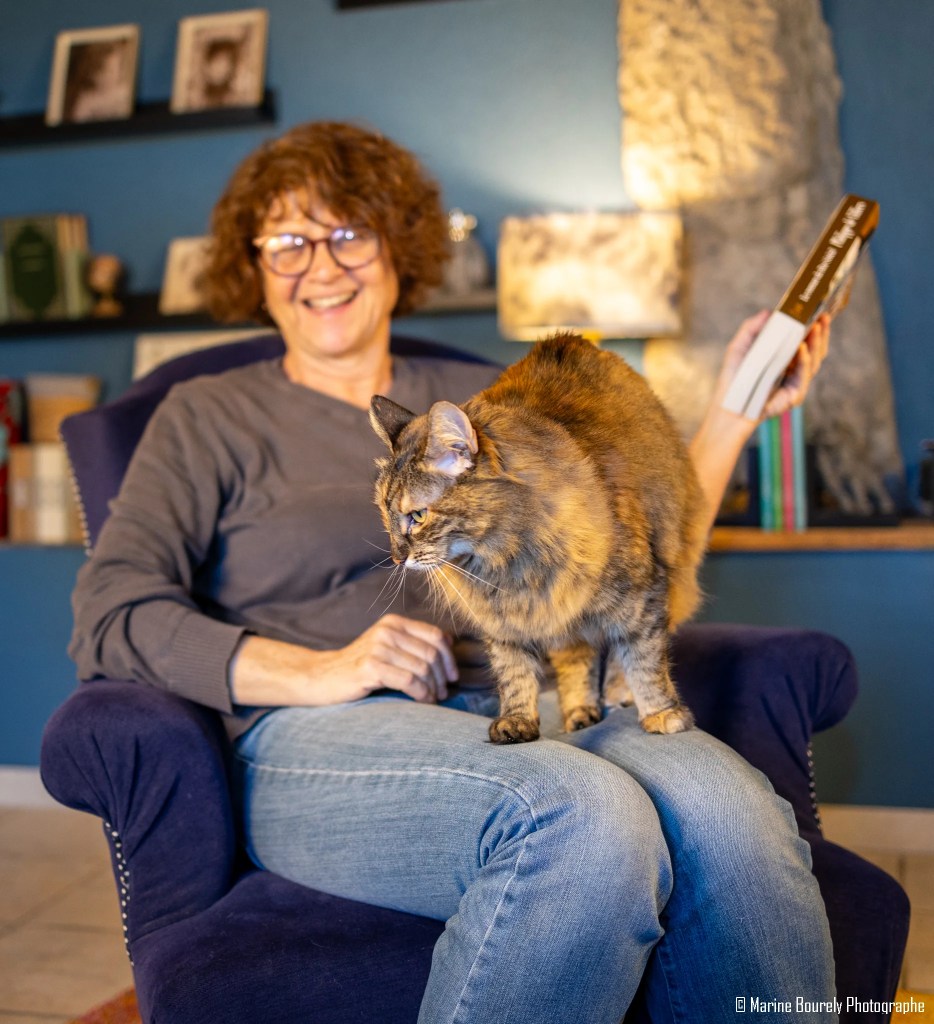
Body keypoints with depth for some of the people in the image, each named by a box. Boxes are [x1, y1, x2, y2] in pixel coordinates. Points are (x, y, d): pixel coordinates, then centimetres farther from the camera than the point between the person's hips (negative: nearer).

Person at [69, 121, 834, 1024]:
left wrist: (735, 410, 15)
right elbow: (111, 614, 1)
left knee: (731, 809, -31)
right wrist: (317, 671, -13)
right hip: (315, 738, -3)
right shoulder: (209, 418, 15)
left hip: (519, 704, 3)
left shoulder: (482, 401, 25)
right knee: (583, 819, -35)